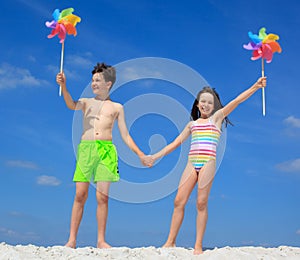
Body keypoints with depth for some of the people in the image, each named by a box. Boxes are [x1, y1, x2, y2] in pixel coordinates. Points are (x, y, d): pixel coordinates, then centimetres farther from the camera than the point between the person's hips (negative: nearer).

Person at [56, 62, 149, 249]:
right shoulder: (86, 102, 17)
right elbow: (72, 105, -7)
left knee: (102, 197, -4)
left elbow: (125, 136, 14)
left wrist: (140, 154, 4)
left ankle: (101, 240, 4)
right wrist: (64, 87, -23)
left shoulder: (117, 107, 16)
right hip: (85, 149, 0)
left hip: (106, 149, 0)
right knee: (80, 195, -3)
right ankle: (72, 239, 3)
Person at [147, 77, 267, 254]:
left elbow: (236, 102, 0)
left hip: (208, 164, -4)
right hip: (191, 164, 4)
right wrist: (156, 156, 21)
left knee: (202, 203, -5)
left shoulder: (217, 117, 11)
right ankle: (170, 242, 6)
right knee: (179, 201, -2)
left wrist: (255, 87, -9)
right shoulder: (192, 124, 21)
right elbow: (176, 143, 24)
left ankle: (198, 245, -1)